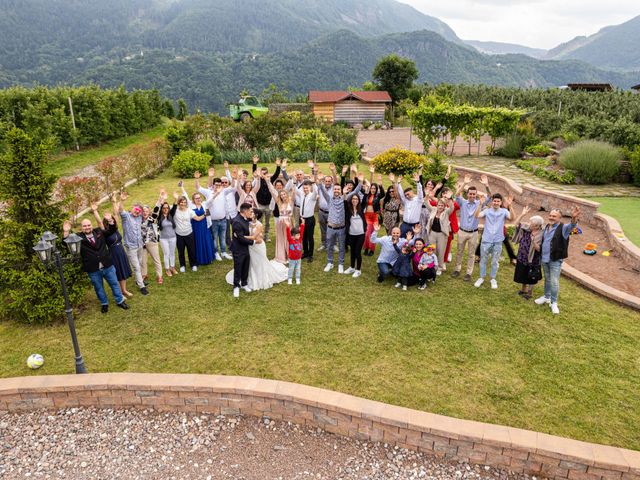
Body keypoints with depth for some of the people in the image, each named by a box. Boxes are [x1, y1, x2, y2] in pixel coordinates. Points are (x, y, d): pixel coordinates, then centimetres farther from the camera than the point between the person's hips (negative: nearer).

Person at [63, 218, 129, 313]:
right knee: (99, 288, 16)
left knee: (114, 283, 16)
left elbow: (112, 230, 6)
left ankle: (120, 301, 34)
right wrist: (66, 232, -25)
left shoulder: (99, 232, 1)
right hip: (93, 270, -2)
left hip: (107, 266, 2)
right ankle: (104, 304, 37)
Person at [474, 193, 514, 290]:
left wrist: (509, 206, -33)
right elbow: (477, 216, -18)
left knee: (495, 262, 13)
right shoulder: (487, 211, -4)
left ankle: (493, 279, 29)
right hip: (486, 240, 0)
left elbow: (511, 218, -21)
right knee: (483, 260, 12)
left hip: (498, 241, 0)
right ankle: (481, 278, 27)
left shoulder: (504, 211, -3)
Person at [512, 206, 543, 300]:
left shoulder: (541, 236, -21)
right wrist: (522, 214, -12)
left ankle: (529, 293, 30)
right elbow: (517, 224, -1)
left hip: (532, 260, -6)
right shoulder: (527, 228, -6)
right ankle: (523, 289, 41)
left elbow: (539, 249, -23)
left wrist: (533, 241, -37)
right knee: (522, 275, 21)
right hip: (522, 258, 6)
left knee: (530, 277, 11)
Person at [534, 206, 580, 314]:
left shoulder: (563, 228, -11)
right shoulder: (547, 227, 9)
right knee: (547, 279, 20)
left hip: (556, 260, -6)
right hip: (544, 258, 6)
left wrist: (574, 218, -56)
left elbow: (571, 226, -35)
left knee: (554, 281, -5)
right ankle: (547, 297, 34)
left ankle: (554, 303, 7)